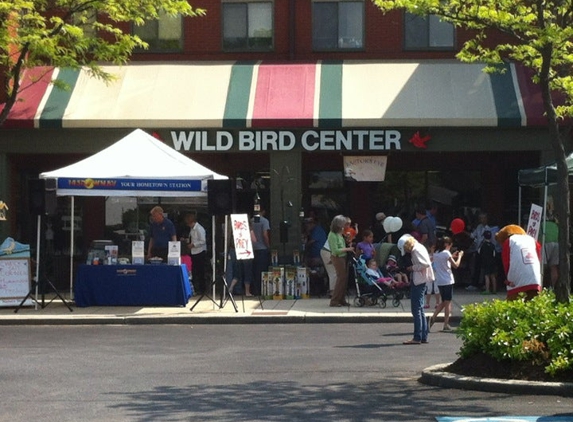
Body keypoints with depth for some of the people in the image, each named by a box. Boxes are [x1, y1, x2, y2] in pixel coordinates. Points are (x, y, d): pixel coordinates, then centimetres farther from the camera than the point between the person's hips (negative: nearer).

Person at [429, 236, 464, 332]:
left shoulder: (436, 254, 9)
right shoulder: (446, 253, -12)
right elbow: (456, 265, -11)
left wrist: (452, 256, 19)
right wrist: (459, 256, 3)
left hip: (439, 281, 7)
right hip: (447, 281, -7)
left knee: (444, 302, 16)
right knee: (448, 303, -1)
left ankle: (433, 317, -2)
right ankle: (446, 325, -2)